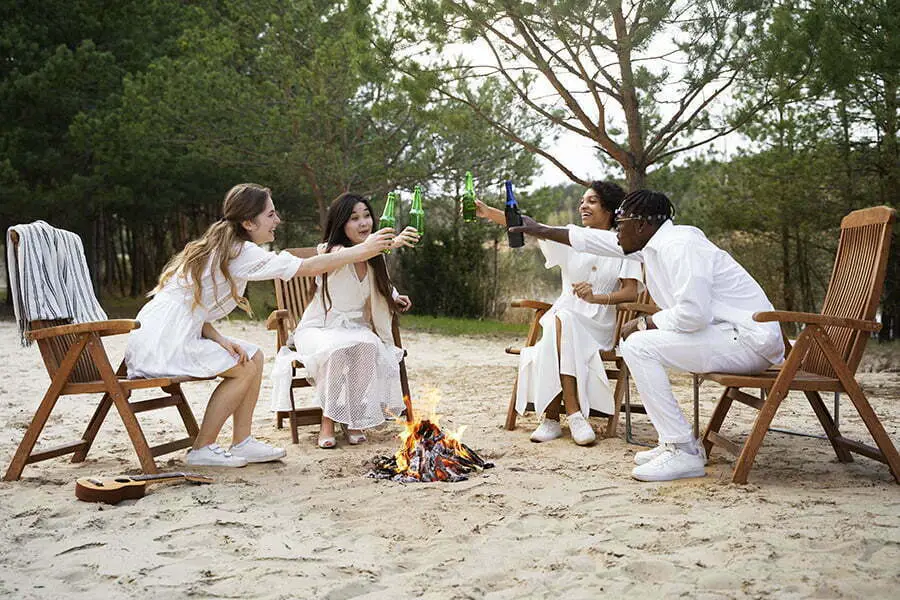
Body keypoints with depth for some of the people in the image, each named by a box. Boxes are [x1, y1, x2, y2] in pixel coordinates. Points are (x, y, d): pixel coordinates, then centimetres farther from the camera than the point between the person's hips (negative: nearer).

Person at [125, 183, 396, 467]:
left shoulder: (218, 247, 13)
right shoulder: (241, 252, -16)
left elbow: (192, 301, 9)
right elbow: (310, 267, -17)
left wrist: (219, 339, -6)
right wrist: (363, 250, -11)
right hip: (163, 342, -9)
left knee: (253, 356, 7)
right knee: (245, 369, -6)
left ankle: (242, 443, 10)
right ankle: (201, 449, 0)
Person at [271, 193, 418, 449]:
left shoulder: (374, 259, 5)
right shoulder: (331, 251, -15)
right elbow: (352, 253, -42)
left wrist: (394, 298, 3)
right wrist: (391, 243, -59)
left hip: (356, 329, 4)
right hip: (319, 329, -4)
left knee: (368, 345, -32)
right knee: (340, 348, -39)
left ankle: (355, 419, -20)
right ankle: (328, 421, -23)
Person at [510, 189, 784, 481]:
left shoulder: (679, 246, -19)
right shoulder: (655, 243, 11)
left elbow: (693, 313, -28)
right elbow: (598, 241, 22)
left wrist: (644, 323, -12)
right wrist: (540, 230, 28)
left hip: (748, 340, -10)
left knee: (639, 346, -18)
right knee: (634, 343, 15)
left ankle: (682, 452, -15)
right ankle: (677, 442, 12)